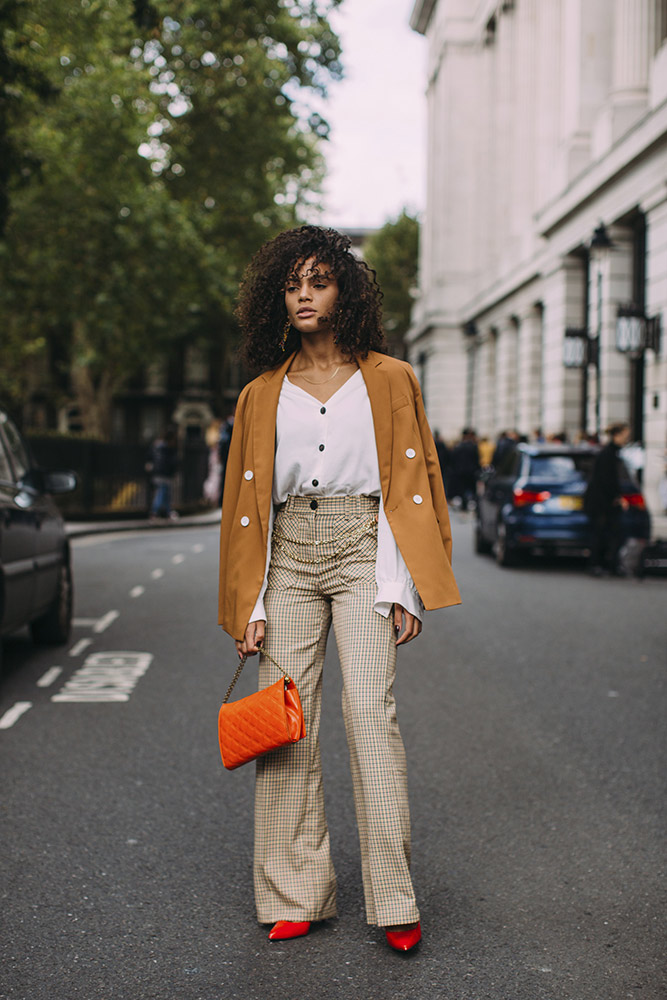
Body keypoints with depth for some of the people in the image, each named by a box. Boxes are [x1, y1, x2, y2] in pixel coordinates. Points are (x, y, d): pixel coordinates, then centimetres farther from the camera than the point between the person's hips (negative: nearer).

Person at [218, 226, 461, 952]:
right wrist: (249, 605, 5)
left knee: (370, 712, -13)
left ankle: (394, 902, -9)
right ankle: (296, 895, 7)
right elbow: (248, 502, 12)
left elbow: (411, 484, 4)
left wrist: (405, 587, -5)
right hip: (289, 557, 3)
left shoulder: (388, 380, 7)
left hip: (362, 549, -2)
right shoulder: (261, 395, 12)